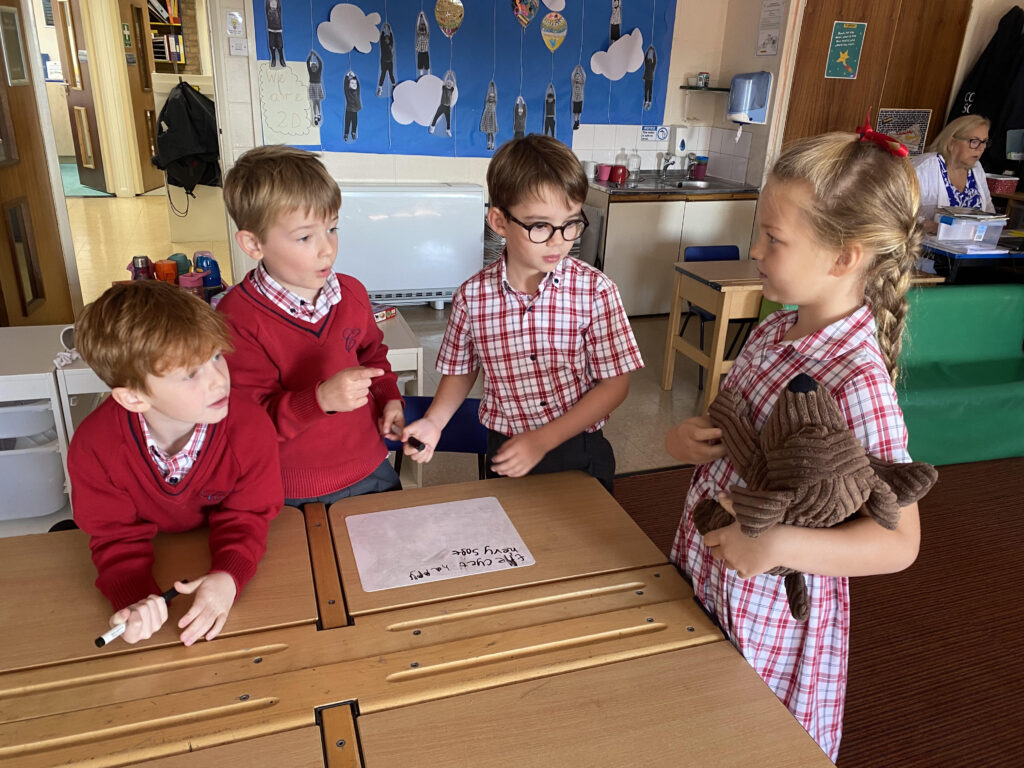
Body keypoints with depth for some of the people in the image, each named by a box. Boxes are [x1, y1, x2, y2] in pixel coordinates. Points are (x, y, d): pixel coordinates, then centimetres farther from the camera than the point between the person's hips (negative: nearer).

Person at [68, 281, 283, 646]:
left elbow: (245, 517, -17)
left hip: (218, 556, -3)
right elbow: (117, 536, -14)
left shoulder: (252, 429, -29)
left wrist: (228, 577, -36)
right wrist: (134, 597, -34)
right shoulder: (93, 447, -26)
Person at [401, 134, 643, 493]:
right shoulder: (472, 296, -11)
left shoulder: (595, 291, -16)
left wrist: (543, 440, -20)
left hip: (579, 452, 0)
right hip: (505, 451, 1)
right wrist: (433, 421, -11)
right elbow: (461, 369, 6)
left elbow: (615, 383, -13)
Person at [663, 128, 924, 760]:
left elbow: (899, 542, -22)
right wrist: (689, 439, -11)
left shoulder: (858, 382, -26)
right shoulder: (772, 332, -4)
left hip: (768, 615, -7)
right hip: (701, 578, 7)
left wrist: (780, 546, -35)